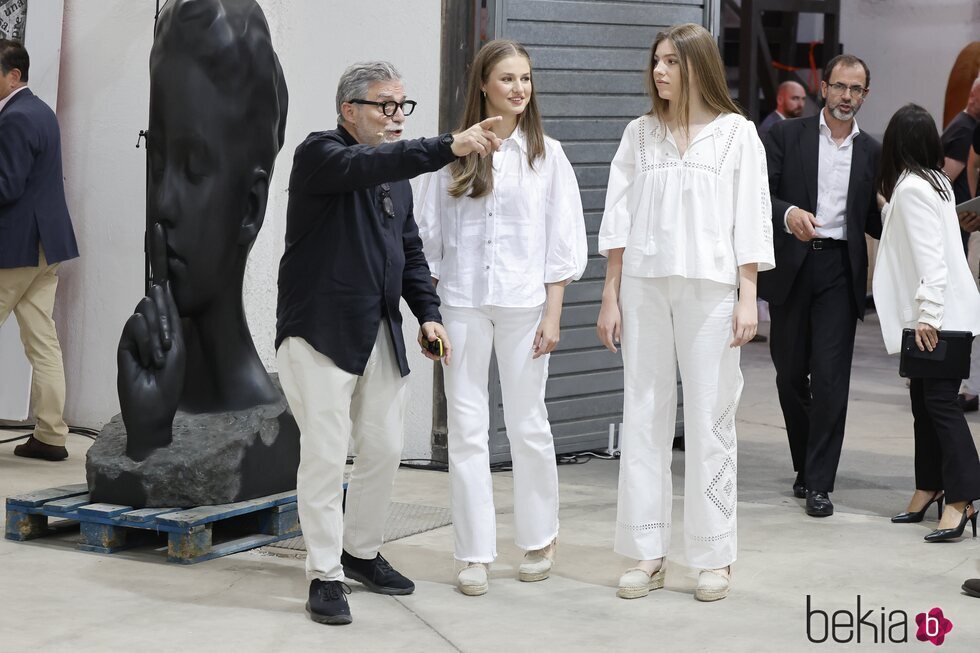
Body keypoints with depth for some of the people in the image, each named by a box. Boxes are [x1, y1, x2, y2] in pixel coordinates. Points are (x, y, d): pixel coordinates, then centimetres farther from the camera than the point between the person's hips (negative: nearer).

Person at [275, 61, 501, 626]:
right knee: (326, 455, -6)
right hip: (321, 332, -7)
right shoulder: (320, 154, -8)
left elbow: (411, 252, 22)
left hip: (381, 335, 8)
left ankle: (362, 552, 29)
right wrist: (451, 147, -38)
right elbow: (366, 166, -29)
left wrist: (429, 313, 8)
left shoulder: (398, 175, 16)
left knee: (385, 450, 11)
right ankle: (325, 575, 2)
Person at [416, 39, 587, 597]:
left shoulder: (546, 154, 5)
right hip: (462, 304, 1)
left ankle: (540, 539, 24)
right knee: (467, 428, 1)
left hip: (524, 302, 0)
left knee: (528, 424, 6)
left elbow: (562, 240, 4)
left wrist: (553, 312, -3)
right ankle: (475, 554, 7)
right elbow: (430, 236, 7)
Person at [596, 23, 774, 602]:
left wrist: (748, 297, -6)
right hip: (644, 287, 3)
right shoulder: (640, 134, 12)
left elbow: (750, 219, 1)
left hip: (710, 288, -3)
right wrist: (610, 296, 5)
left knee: (710, 420, -2)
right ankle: (648, 555, 10)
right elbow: (619, 216, 10)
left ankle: (715, 558, 6)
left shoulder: (737, 133, 4)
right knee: (644, 417, 3)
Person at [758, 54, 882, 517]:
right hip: (791, 267, 0)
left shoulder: (871, 153, 12)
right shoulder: (786, 136, 4)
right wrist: (788, 214, -24)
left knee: (830, 378, -8)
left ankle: (819, 483, -4)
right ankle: (806, 465, 26)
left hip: (840, 270, 0)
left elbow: (872, 219, 16)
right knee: (790, 374, 8)